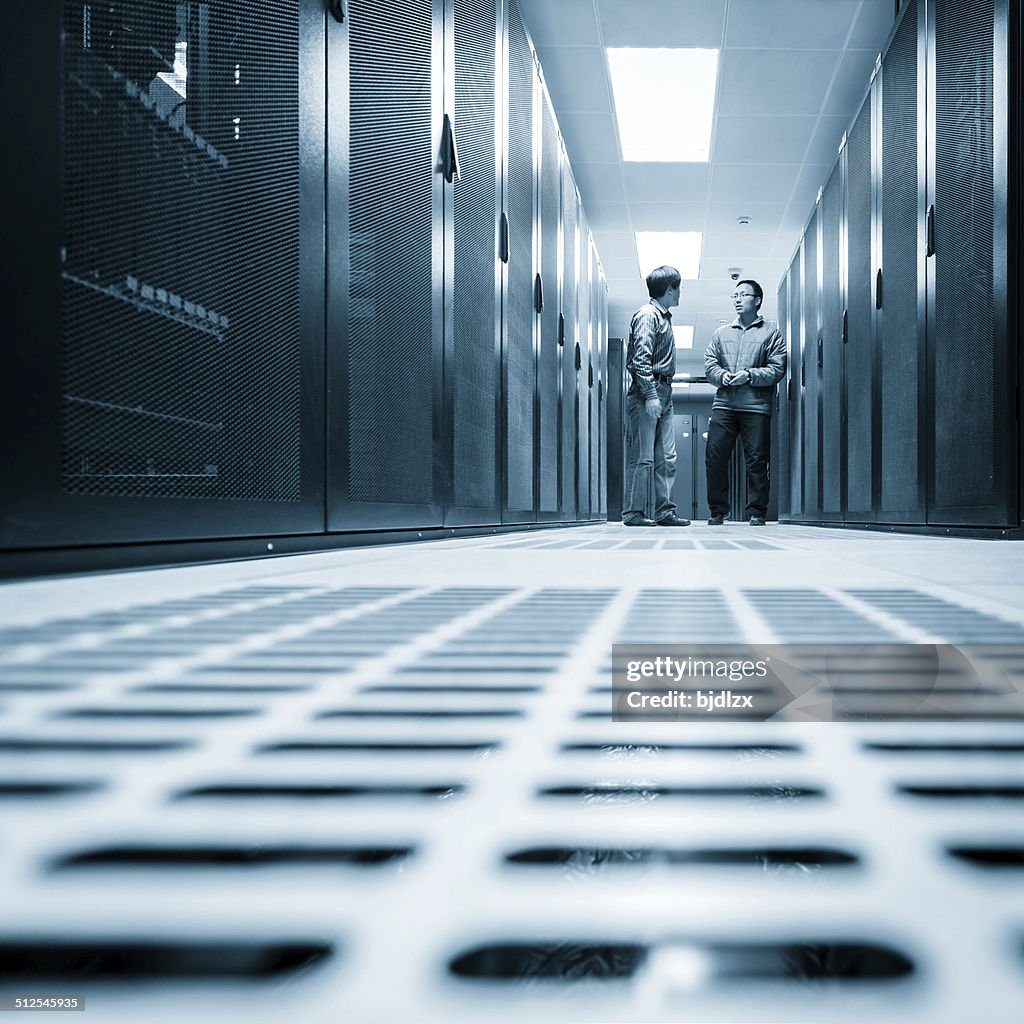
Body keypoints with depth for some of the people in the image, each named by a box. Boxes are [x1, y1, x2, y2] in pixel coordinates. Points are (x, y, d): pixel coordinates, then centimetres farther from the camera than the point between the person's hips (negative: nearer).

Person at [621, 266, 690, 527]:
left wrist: (663, 394, 14)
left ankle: (665, 511, 10)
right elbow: (640, 358, -17)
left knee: (667, 457, 7)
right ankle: (633, 513, -4)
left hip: (663, 393, 9)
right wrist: (650, 395, -23)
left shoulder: (665, 317, 21)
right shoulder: (647, 315, -8)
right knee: (643, 457, -8)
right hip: (647, 392, -9)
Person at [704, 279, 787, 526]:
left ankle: (756, 512, 4)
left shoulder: (771, 332, 7)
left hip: (756, 406, -3)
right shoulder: (722, 332, 19)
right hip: (724, 404, 3)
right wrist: (722, 376, -7)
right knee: (715, 457, -3)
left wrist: (750, 375, -15)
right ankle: (718, 511, 6)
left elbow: (777, 369, -1)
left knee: (756, 460, -3)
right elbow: (709, 363, 14)